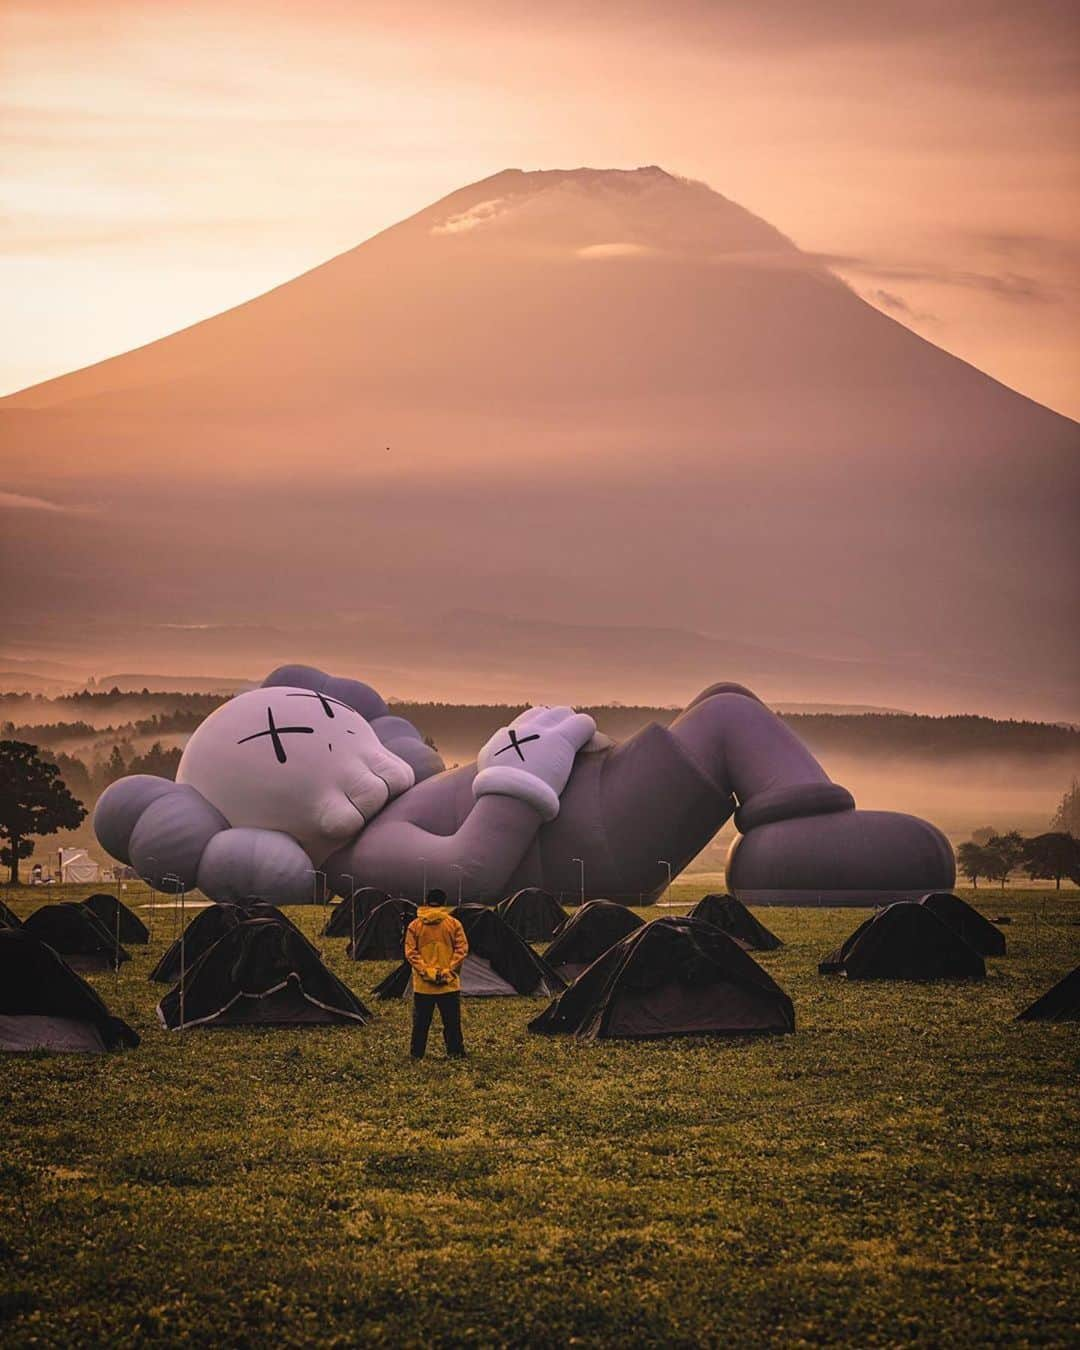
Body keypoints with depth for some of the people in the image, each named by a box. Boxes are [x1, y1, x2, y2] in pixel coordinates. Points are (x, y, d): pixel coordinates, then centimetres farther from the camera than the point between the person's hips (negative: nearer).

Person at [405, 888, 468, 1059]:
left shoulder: (414, 925, 0)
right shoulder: (453, 924, -2)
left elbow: (411, 953, -3)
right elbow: (461, 949, -5)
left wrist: (426, 971, -4)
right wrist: (449, 971, -4)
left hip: (422, 986, 1)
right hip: (450, 985, -1)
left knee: (420, 1023, 8)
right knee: (452, 1022, 6)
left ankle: (416, 1054, 12)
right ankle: (455, 1053, 7)